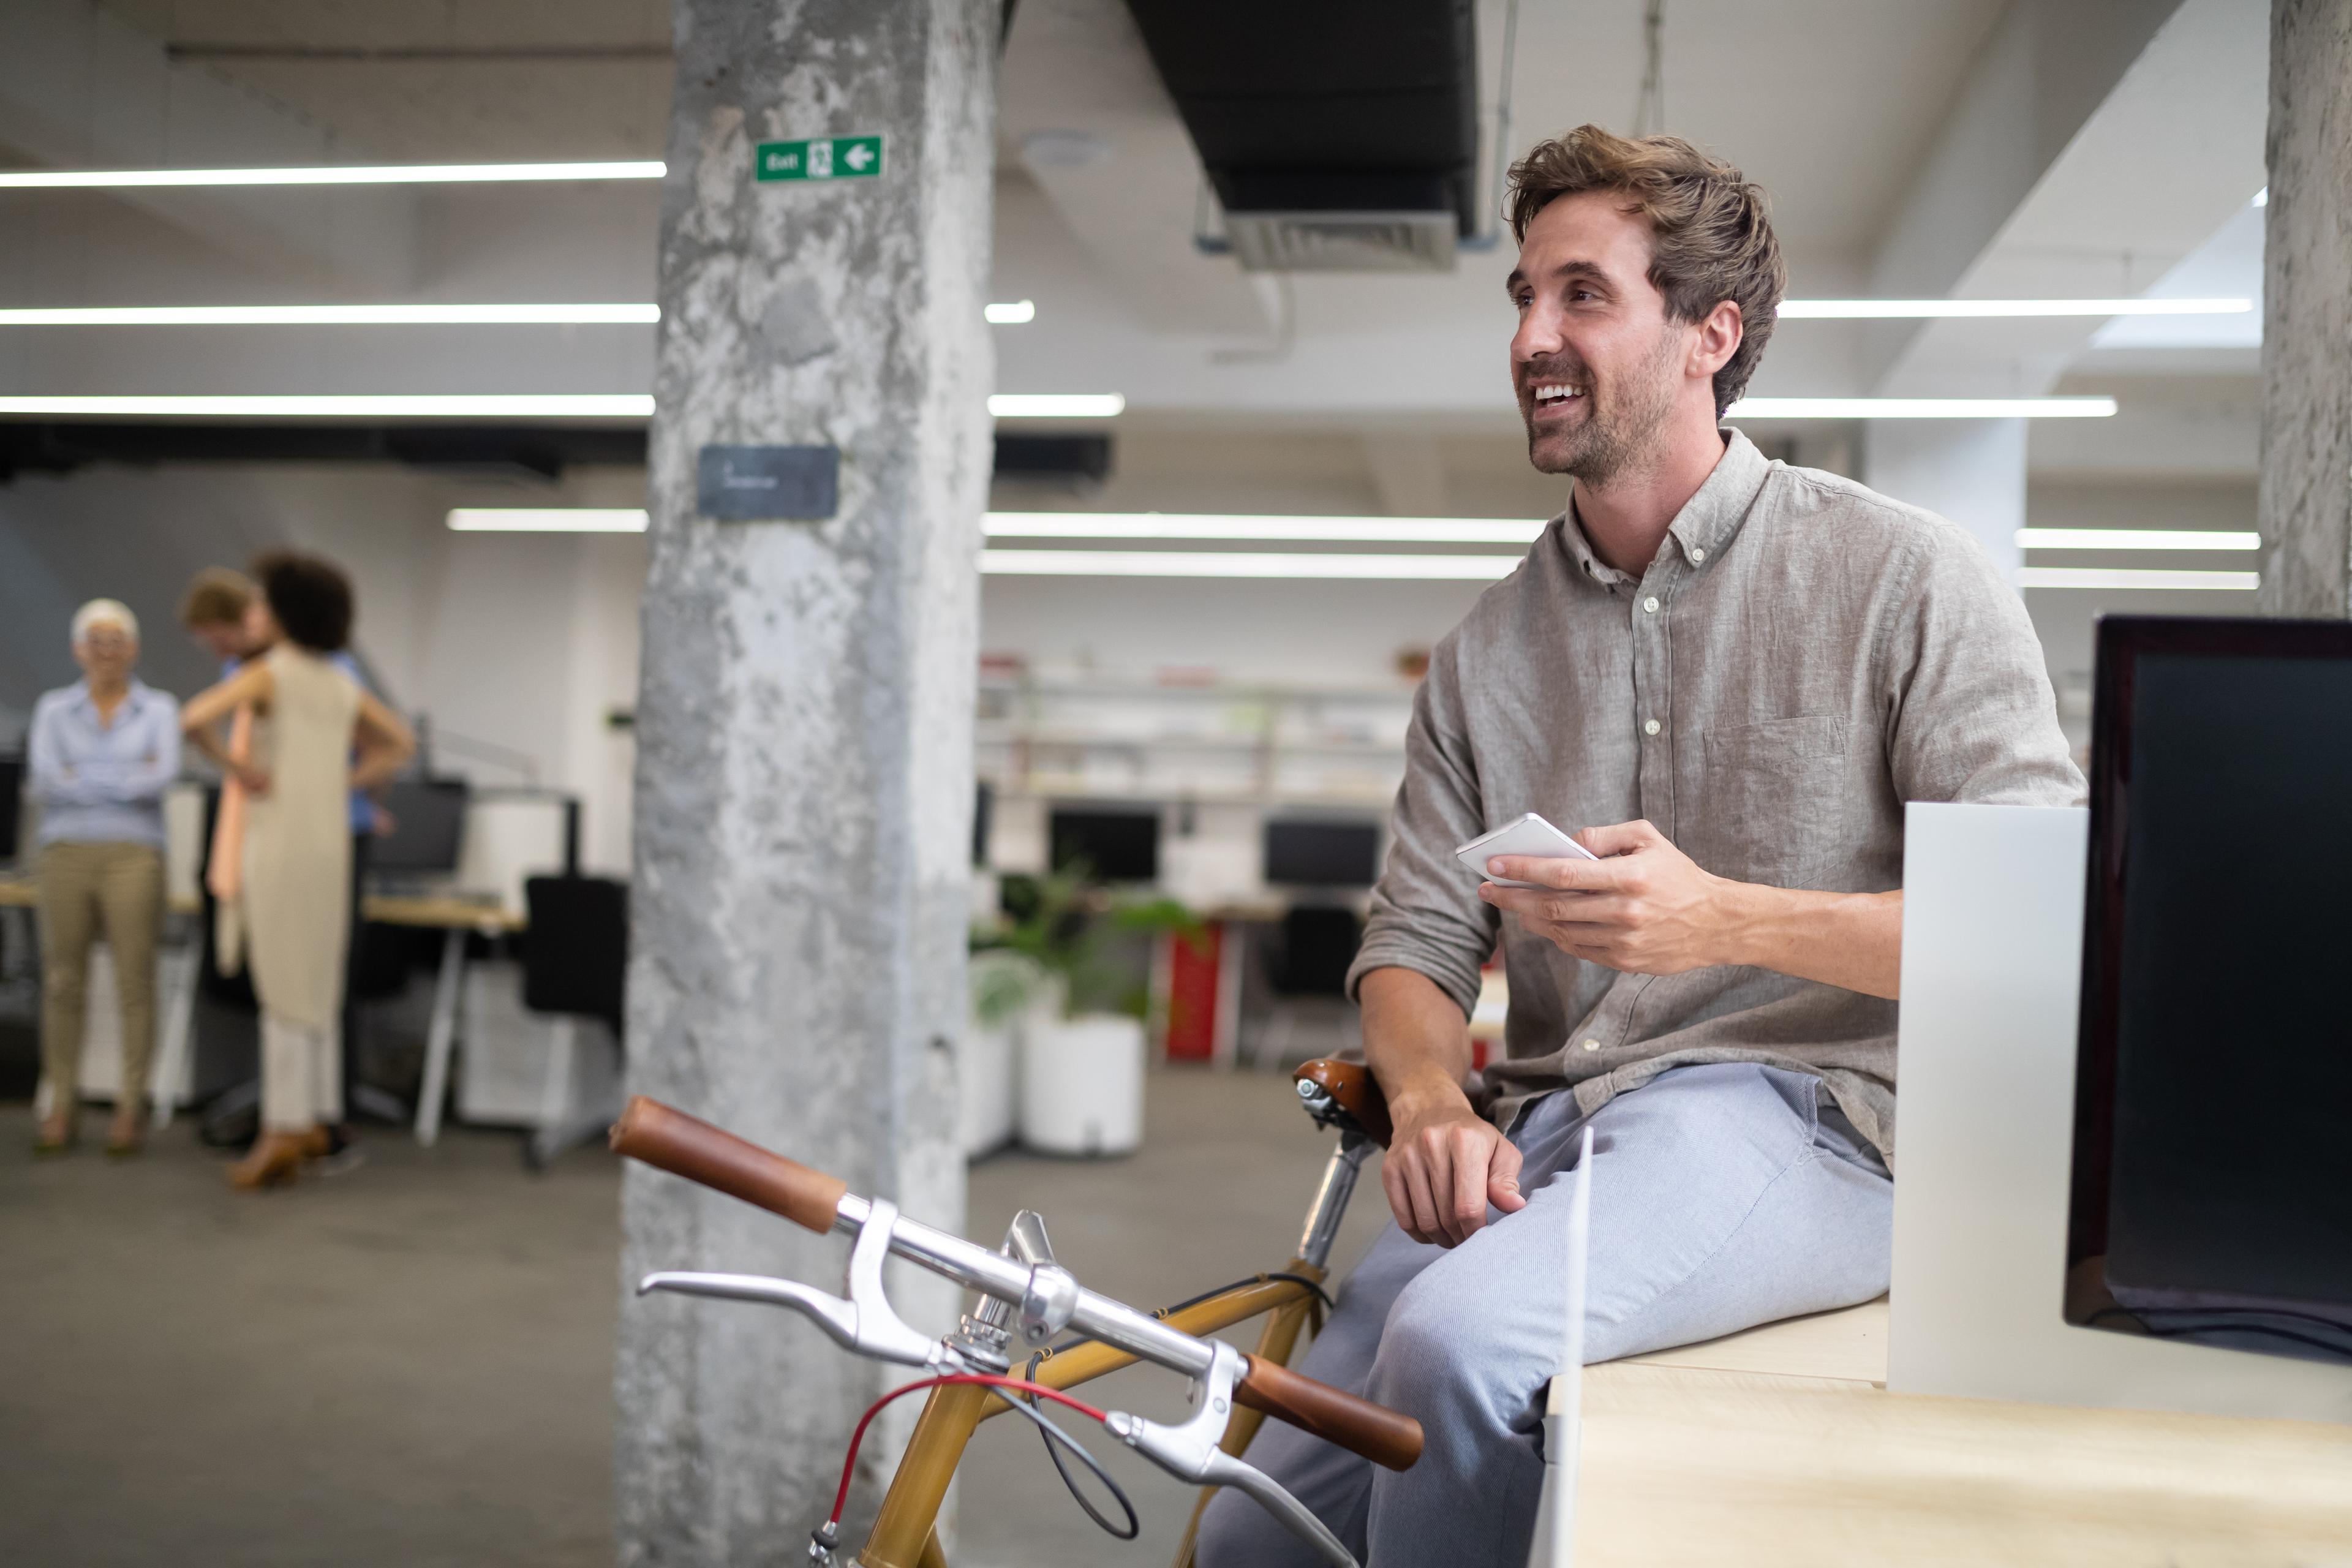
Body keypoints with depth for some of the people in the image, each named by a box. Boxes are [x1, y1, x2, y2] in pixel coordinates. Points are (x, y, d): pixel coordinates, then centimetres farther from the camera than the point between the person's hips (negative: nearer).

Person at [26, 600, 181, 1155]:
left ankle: (129, 1111, 5)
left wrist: (83, 777, -10)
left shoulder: (159, 709, 5)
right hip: (65, 855, 2)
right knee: (63, 984, 3)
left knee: (134, 983, -3)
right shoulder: (53, 709, 9)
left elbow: (163, 776, -12)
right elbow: (45, 780, -8)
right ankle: (60, 1110, 11)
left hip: (133, 859, -1)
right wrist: (130, 776, -10)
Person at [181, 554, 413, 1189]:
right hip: (330, 843, 6)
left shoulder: (266, 672, -8)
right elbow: (400, 744, 19)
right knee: (313, 984, 11)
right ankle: (313, 1120, 13)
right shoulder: (341, 684, 12)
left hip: (279, 842, -6)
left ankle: (283, 1130, -3)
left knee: (283, 987, -4)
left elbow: (193, 720, -23)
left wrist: (234, 766, -8)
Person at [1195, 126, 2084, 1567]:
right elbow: (1414, 943, 11)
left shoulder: (1905, 577, 0)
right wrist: (1432, 1097, -12)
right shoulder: (1488, 649, 15)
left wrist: (1723, 919, -20)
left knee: (1460, 1338, -33)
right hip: (1550, 1124, 5)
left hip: (1804, 1114, -5)